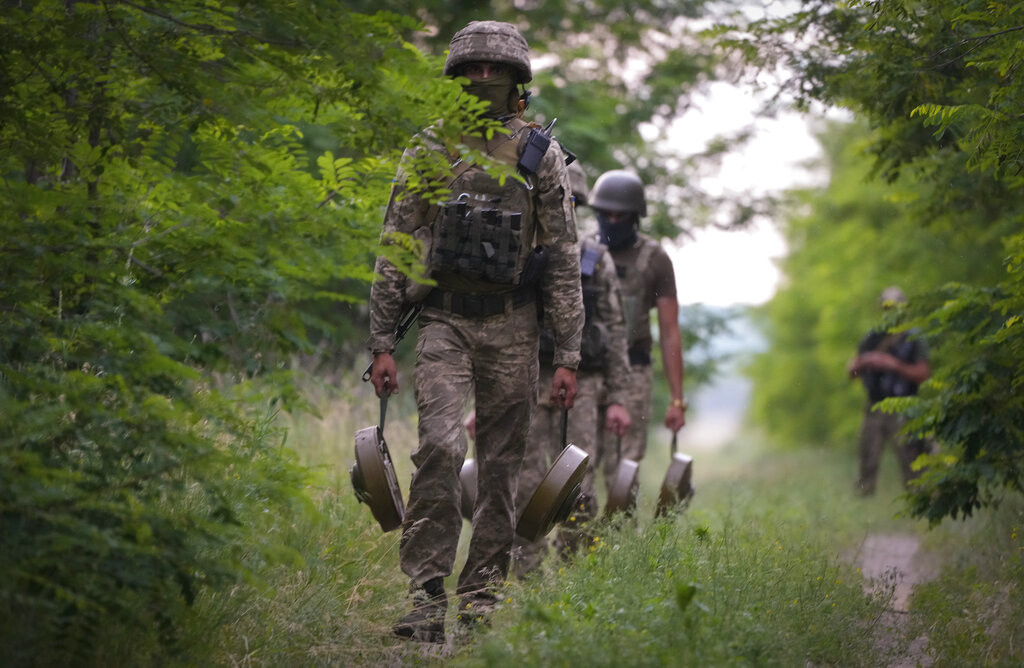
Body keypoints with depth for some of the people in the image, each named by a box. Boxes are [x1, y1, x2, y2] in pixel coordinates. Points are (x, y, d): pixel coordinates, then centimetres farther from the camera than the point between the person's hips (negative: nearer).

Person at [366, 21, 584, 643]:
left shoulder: (541, 157, 4)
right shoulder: (427, 151, 5)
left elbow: (565, 262, 5)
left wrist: (568, 355, -1)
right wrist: (382, 343, 0)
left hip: (512, 326, 1)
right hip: (444, 320, -1)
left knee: (502, 464, 4)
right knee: (440, 446, -18)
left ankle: (483, 594, 14)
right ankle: (427, 596, -17)